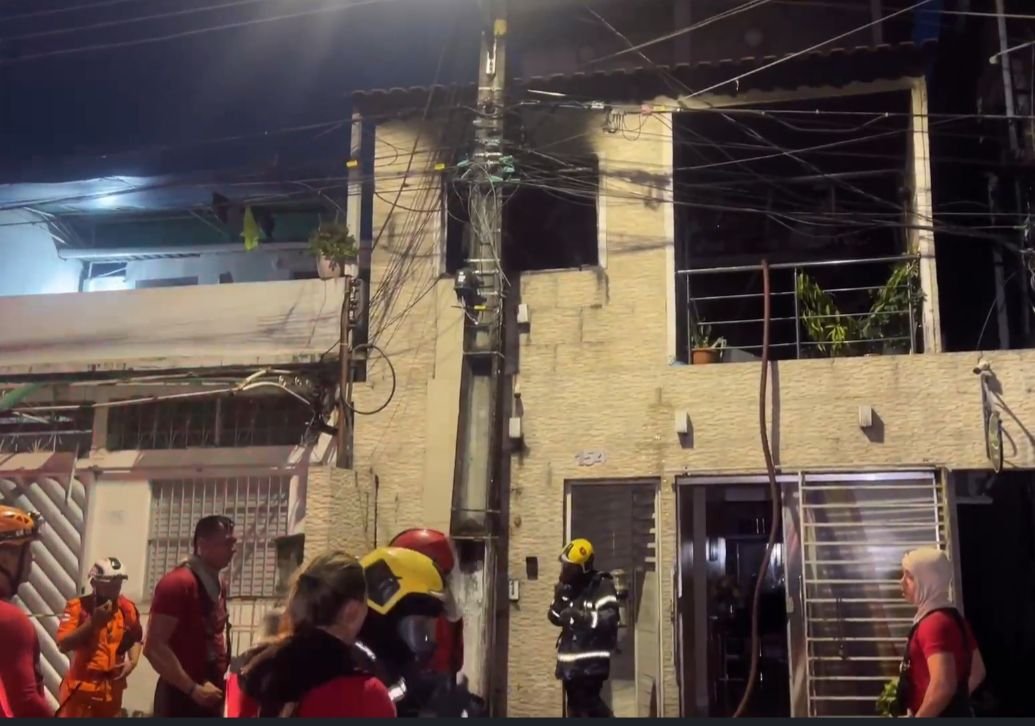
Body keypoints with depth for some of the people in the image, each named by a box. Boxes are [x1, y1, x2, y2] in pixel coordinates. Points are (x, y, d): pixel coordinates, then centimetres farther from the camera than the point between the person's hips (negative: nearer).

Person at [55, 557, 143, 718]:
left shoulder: (128, 608, 1)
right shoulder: (78, 606, -12)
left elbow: (135, 638, 19)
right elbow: (63, 645, -21)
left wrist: (133, 661, 1)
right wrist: (93, 622, -27)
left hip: (111, 685, 4)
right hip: (81, 684, -4)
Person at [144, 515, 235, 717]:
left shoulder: (218, 585, 11)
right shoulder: (178, 583, -15)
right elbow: (154, 647, -20)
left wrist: (220, 681, 8)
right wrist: (193, 688, -19)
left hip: (209, 696, 8)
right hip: (181, 696, -8)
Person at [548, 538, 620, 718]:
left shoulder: (602, 586, -11)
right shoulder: (569, 587, 12)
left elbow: (609, 619, -21)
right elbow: (556, 618, 13)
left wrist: (580, 615, -31)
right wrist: (559, 599, -6)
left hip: (592, 661, -8)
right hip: (571, 660, 8)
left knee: (589, 702, -14)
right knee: (575, 704, 12)